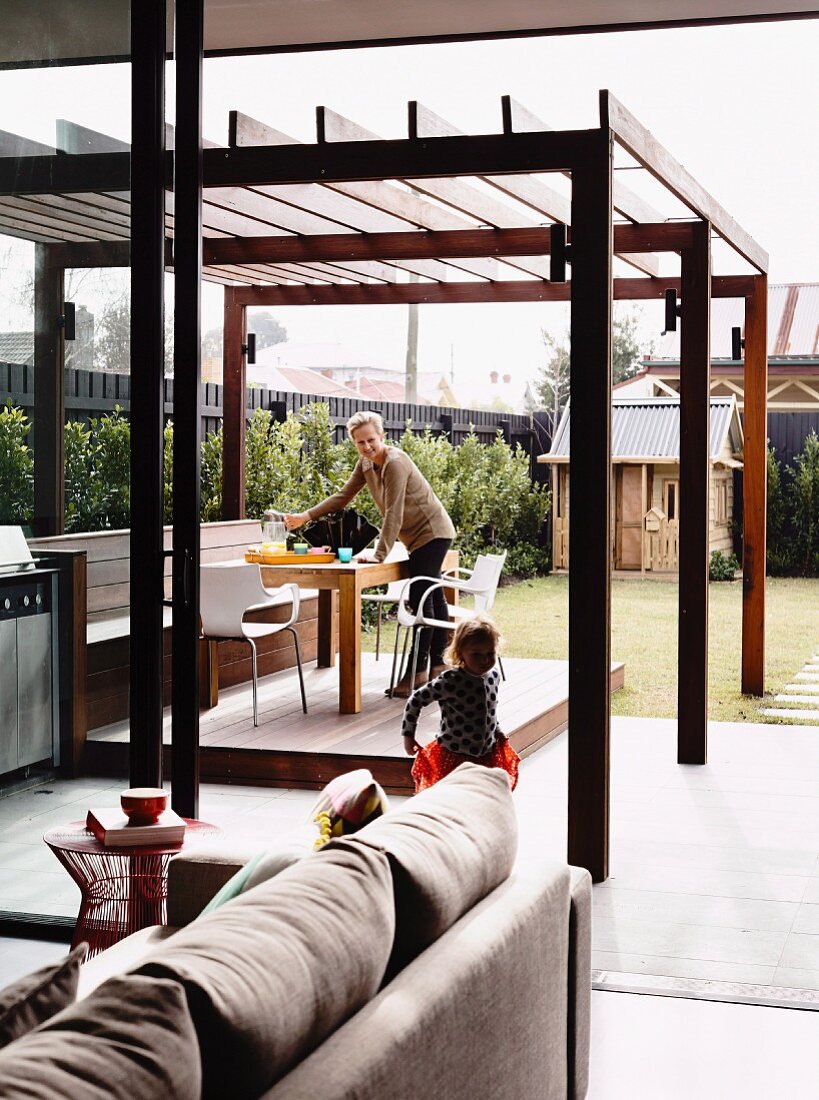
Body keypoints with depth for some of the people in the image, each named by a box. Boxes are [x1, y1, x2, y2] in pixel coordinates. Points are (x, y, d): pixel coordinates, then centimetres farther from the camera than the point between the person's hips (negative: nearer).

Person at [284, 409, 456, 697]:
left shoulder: (395, 463, -24)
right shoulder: (366, 463, 5)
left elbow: (394, 515, -28)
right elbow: (343, 496, 9)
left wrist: (379, 554, -29)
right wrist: (305, 516, 0)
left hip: (431, 533, -10)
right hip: (418, 536, 10)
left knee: (421, 599, -13)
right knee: (433, 597, 17)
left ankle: (417, 672, -11)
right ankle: (437, 665, 27)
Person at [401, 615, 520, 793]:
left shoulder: (493, 675, -2)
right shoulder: (450, 681, -22)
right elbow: (416, 700, -12)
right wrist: (408, 735, -9)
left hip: (487, 755, 6)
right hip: (453, 756, -5)